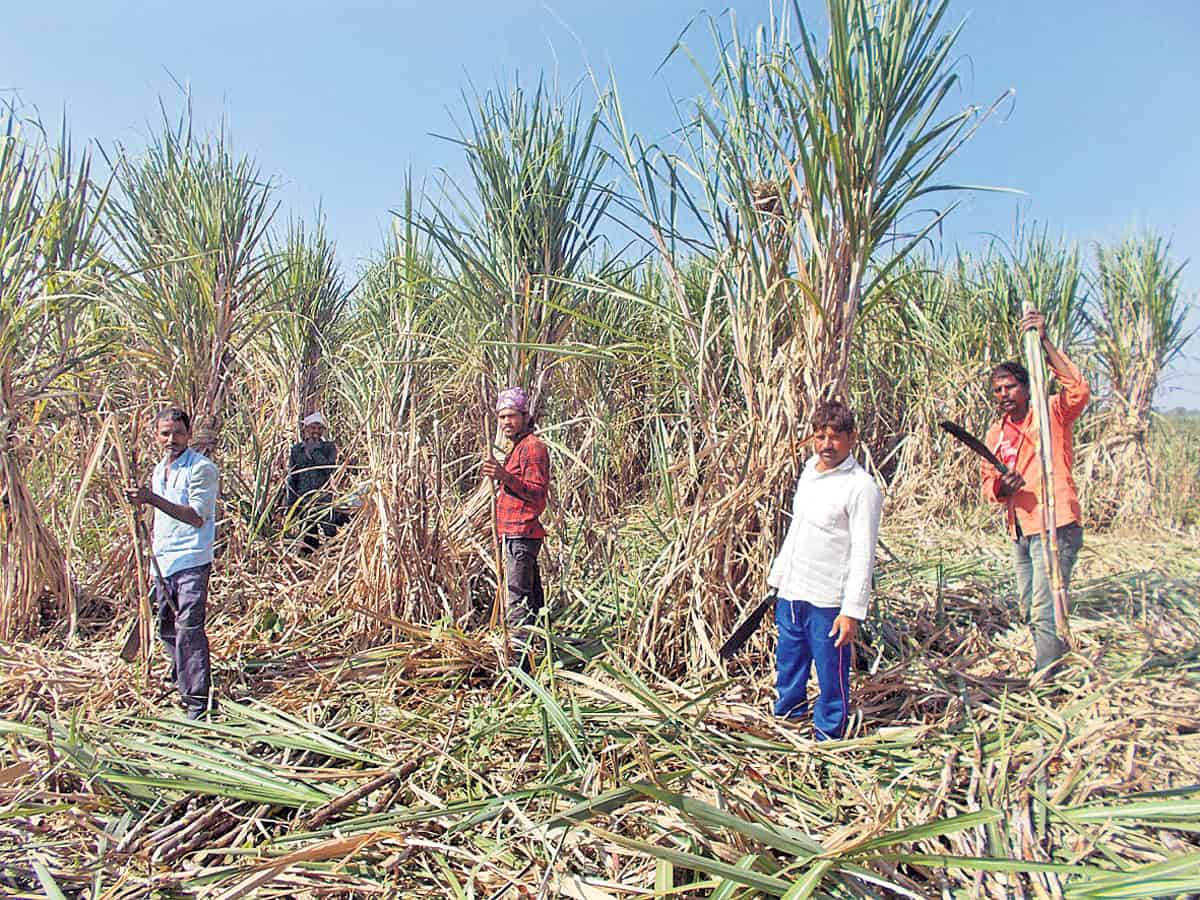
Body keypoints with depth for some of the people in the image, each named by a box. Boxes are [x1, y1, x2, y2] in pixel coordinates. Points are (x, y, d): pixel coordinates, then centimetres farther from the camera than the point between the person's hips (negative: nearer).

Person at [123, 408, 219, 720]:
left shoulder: (202, 468, -11)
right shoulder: (159, 470, 16)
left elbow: (197, 517, -21)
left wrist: (152, 499, -26)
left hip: (191, 561, -8)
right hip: (162, 561, 8)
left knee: (188, 629, -13)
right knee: (167, 629, 17)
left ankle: (198, 703, -9)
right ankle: (181, 682, 36)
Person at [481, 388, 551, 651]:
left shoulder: (532, 446, -9)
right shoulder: (519, 447, 23)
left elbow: (537, 493, -20)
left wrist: (506, 477, -30)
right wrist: (498, 476, 18)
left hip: (520, 533, -11)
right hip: (519, 533, 11)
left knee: (516, 596, -14)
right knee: (531, 594, 16)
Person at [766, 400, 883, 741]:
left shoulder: (861, 486, -14)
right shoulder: (809, 471, 9)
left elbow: (863, 554, -16)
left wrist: (852, 611, -19)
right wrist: (778, 577, 20)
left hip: (828, 602, -7)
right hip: (791, 596, 7)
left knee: (831, 676, 6)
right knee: (788, 670, 21)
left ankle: (827, 738, 25)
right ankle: (785, 722, 42)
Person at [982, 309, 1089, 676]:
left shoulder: (1052, 414, -5)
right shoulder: (995, 433, 13)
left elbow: (1080, 391, -26)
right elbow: (987, 483, 14)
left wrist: (1044, 342, -30)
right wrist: (1000, 487, -11)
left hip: (1055, 526, -7)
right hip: (1020, 532, 8)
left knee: (1045, 612, -11)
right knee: (1029, 611, 18)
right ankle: (1042, 672, 35)